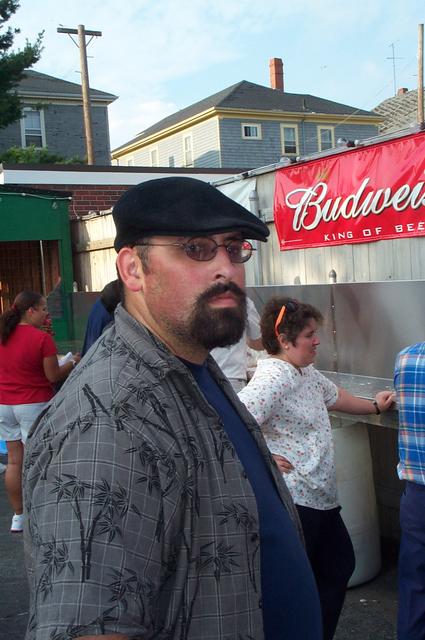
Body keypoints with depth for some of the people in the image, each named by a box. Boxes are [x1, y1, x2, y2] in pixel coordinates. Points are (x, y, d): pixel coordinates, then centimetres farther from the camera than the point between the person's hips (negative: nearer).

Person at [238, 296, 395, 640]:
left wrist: (375, 406, 38)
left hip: (321, 496, 11)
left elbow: (335, 397, 30)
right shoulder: (271, 379, -22)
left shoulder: (307, 373, 10)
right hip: (293, 498, -10)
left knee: (340, 566, 23)